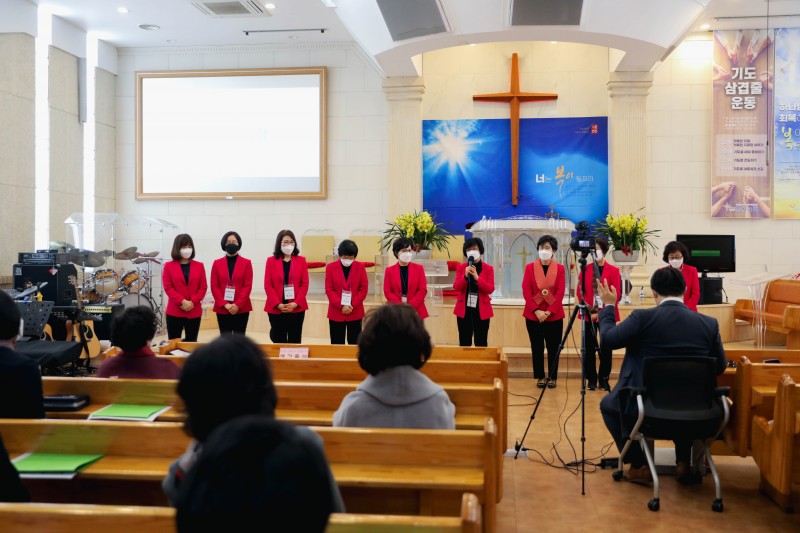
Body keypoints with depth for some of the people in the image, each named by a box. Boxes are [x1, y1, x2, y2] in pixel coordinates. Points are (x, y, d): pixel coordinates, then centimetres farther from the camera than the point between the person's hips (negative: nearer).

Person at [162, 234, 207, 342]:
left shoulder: (199, 266, 8)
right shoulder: (169, 266, 3)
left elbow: (203, 288, 2)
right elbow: (167, 288, -4)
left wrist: (192, 302, -13)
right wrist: (182, 301, -16)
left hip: (194, 312, 2)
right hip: (174, 312, -2)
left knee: (192, 343, 7)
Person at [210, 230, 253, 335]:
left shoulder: (246, 263, 4)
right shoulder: (217, 263, 7)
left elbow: (248, 286, -3)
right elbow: (214, 286, 2)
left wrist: (238, 305, -13)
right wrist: (225, 304, -11)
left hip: (241, 309, -1)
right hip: (222, 309, 1)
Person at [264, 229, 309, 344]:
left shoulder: (301, 260, 6)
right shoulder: (271, 260, 4)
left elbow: (305, 284, 1)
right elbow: (268, 285, -1)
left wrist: (296, 303, -11)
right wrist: (277, 304, -12)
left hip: (297, 308, 1)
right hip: (276, 309, -1)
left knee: (295, 341, 4)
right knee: (279, 341, 3)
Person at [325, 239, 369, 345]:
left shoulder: (360, 267, 0)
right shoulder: (330, 267, -2)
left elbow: (364, 289, -1)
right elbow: (329, 290, -4)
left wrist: (352, 305, -11)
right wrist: (341, 306, -14)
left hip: (355, 312, 0)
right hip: (336, 312, 0)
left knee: (355, 344, 5)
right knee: (337, 344, 5)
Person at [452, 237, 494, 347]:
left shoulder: (488, 268, 2)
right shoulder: (461, 267, 6)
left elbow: (490, 289, -9)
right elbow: (456, 287, -4)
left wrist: (476, 277, -20)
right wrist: (465, 276, -20)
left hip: (481, 310, -1)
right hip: (464, 309, 1)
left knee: (481, 344, 1)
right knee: (464, 343, 3)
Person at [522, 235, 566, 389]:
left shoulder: (559, 268, 2)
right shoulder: (530, 267, 3)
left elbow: (560, 292, -5)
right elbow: (526, 291, -3)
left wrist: (549, 311, -15)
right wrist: (536, 311, -13)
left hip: (554, 315, 0)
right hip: (533, 315, 0)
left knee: (553, 348, 4)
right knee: (537, 347, 6)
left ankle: (552, 377, 14)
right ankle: (540, 377, 16)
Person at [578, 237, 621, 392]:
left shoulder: (614, 270, 0)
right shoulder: (585, 269, 4)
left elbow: (617, 295, -4)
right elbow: (581, 292, 3)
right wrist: (590, 311, -8)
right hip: (589, 315, 1)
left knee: (606, 348, 3)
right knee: (589, 348, 4)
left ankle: (604, 379, 15)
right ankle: (591, 379, 14)